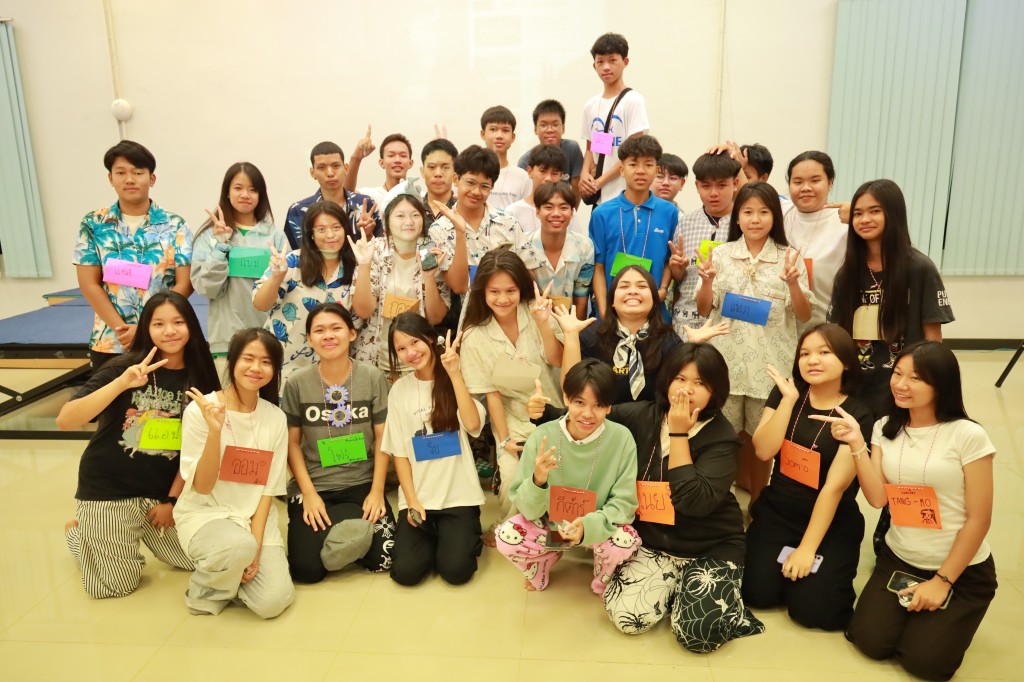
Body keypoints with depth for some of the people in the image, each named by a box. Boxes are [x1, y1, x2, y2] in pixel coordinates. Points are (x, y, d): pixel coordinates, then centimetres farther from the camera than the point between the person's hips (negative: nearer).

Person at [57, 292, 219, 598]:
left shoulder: (199, 378, -4)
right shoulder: (124, 367, -15)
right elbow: (65, 421, -25)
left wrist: (172, 499, -2)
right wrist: (122, 383, -36)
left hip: (161, 491, 4)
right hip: (107, 489, -4)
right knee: (120, 584, 2)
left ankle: (141, 529, 34)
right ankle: (78, 532, 31)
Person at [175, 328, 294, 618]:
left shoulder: (276, 418, -1)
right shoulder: (200, 410, -12)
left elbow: (268, 489, 1)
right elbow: (202, 486, -13)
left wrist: (256, 546, -11)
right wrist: (215, 430, -28)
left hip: (256, 517, 3)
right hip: (204, 514, -3)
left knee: (272, 602, -16)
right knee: (239, 546, -36)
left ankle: (233, 575, 18)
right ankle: (206, 592, -1)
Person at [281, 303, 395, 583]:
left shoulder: (373, 377, -5)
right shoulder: (297, 383, -5)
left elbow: (382, 438, -3)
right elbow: (292, 443, -1)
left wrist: (377, 491, -9)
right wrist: (309, 493, -9)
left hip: (362, 484, 0)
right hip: (313, 485, 0)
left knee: (381, 558, -14)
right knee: (307, 569, -14)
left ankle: (347, 527, 16)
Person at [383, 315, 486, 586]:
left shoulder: (457, 379, -2)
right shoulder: (399, 390, 3)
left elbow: (473, 425, -19)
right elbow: (399, 452, 4)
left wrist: (454, 374, -22)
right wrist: (411, 501, -6)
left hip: (459, 495, -2)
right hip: (418, 497, 2)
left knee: (455, 570, -17)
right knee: (405, 571, -14)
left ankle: (463, 536, 16)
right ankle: (433, 538, 17)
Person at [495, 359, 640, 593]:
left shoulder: (621, 438, -21)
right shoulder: (542, 436, -21)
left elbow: (624, 502, -14)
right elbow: (528, 510, -15)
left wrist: (589, 525, -33)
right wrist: (537, 481, -38)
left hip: (599, 525, 0)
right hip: (549, 523, 1)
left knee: (624, 541, -31)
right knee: (507, 537, -24)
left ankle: (604, 584, 8)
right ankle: (547, 558, 13)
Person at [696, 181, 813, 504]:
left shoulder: (789, 258, -1)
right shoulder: (721, 254, 1)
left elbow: (804, 316, -2)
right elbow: (704, 310, 2)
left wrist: (793, 284, -19)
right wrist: (707, 280, -17)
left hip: (770, 363, 0)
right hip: (727, 360, 1)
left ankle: (756, 502, 31)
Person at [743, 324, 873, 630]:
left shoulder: (858, 417, -12)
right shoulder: (785, 393, 0)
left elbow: (834, 486, -17)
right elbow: (763, 451, -12)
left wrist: (807, 548, -19)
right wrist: (789, 400, -18)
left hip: (831, 525, -3)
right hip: (776, 513, 3)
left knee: (810, 609, -15)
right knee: (758, 593, -13)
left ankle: (831, 571, 17)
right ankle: (781, 559, 18)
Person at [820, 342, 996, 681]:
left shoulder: (968, 435, -16)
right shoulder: (885, 428, -1)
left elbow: (979, 519, -13)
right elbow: (877, 498, -9)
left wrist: (942, 581, -12)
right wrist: (857, 444, -21)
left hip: (962, 570, -4)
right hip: (898, 560, 4)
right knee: (870, 641, -8)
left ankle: (945, 612, 21)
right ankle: (909, 605, 22)